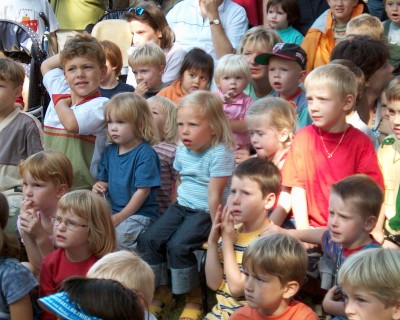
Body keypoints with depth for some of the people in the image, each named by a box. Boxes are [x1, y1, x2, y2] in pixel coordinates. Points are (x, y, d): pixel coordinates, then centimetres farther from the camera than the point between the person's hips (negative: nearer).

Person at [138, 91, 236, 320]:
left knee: (177, 245, -25)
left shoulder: (219, 154, -19)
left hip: (204, 213, -8)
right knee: (149, 239, -8)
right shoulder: (182, 151, 5)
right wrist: (176, 208, 18)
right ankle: (162, 292, 10)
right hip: (181, 207, 8)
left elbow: (214, 195, -21)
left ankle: (194, 298, -5)